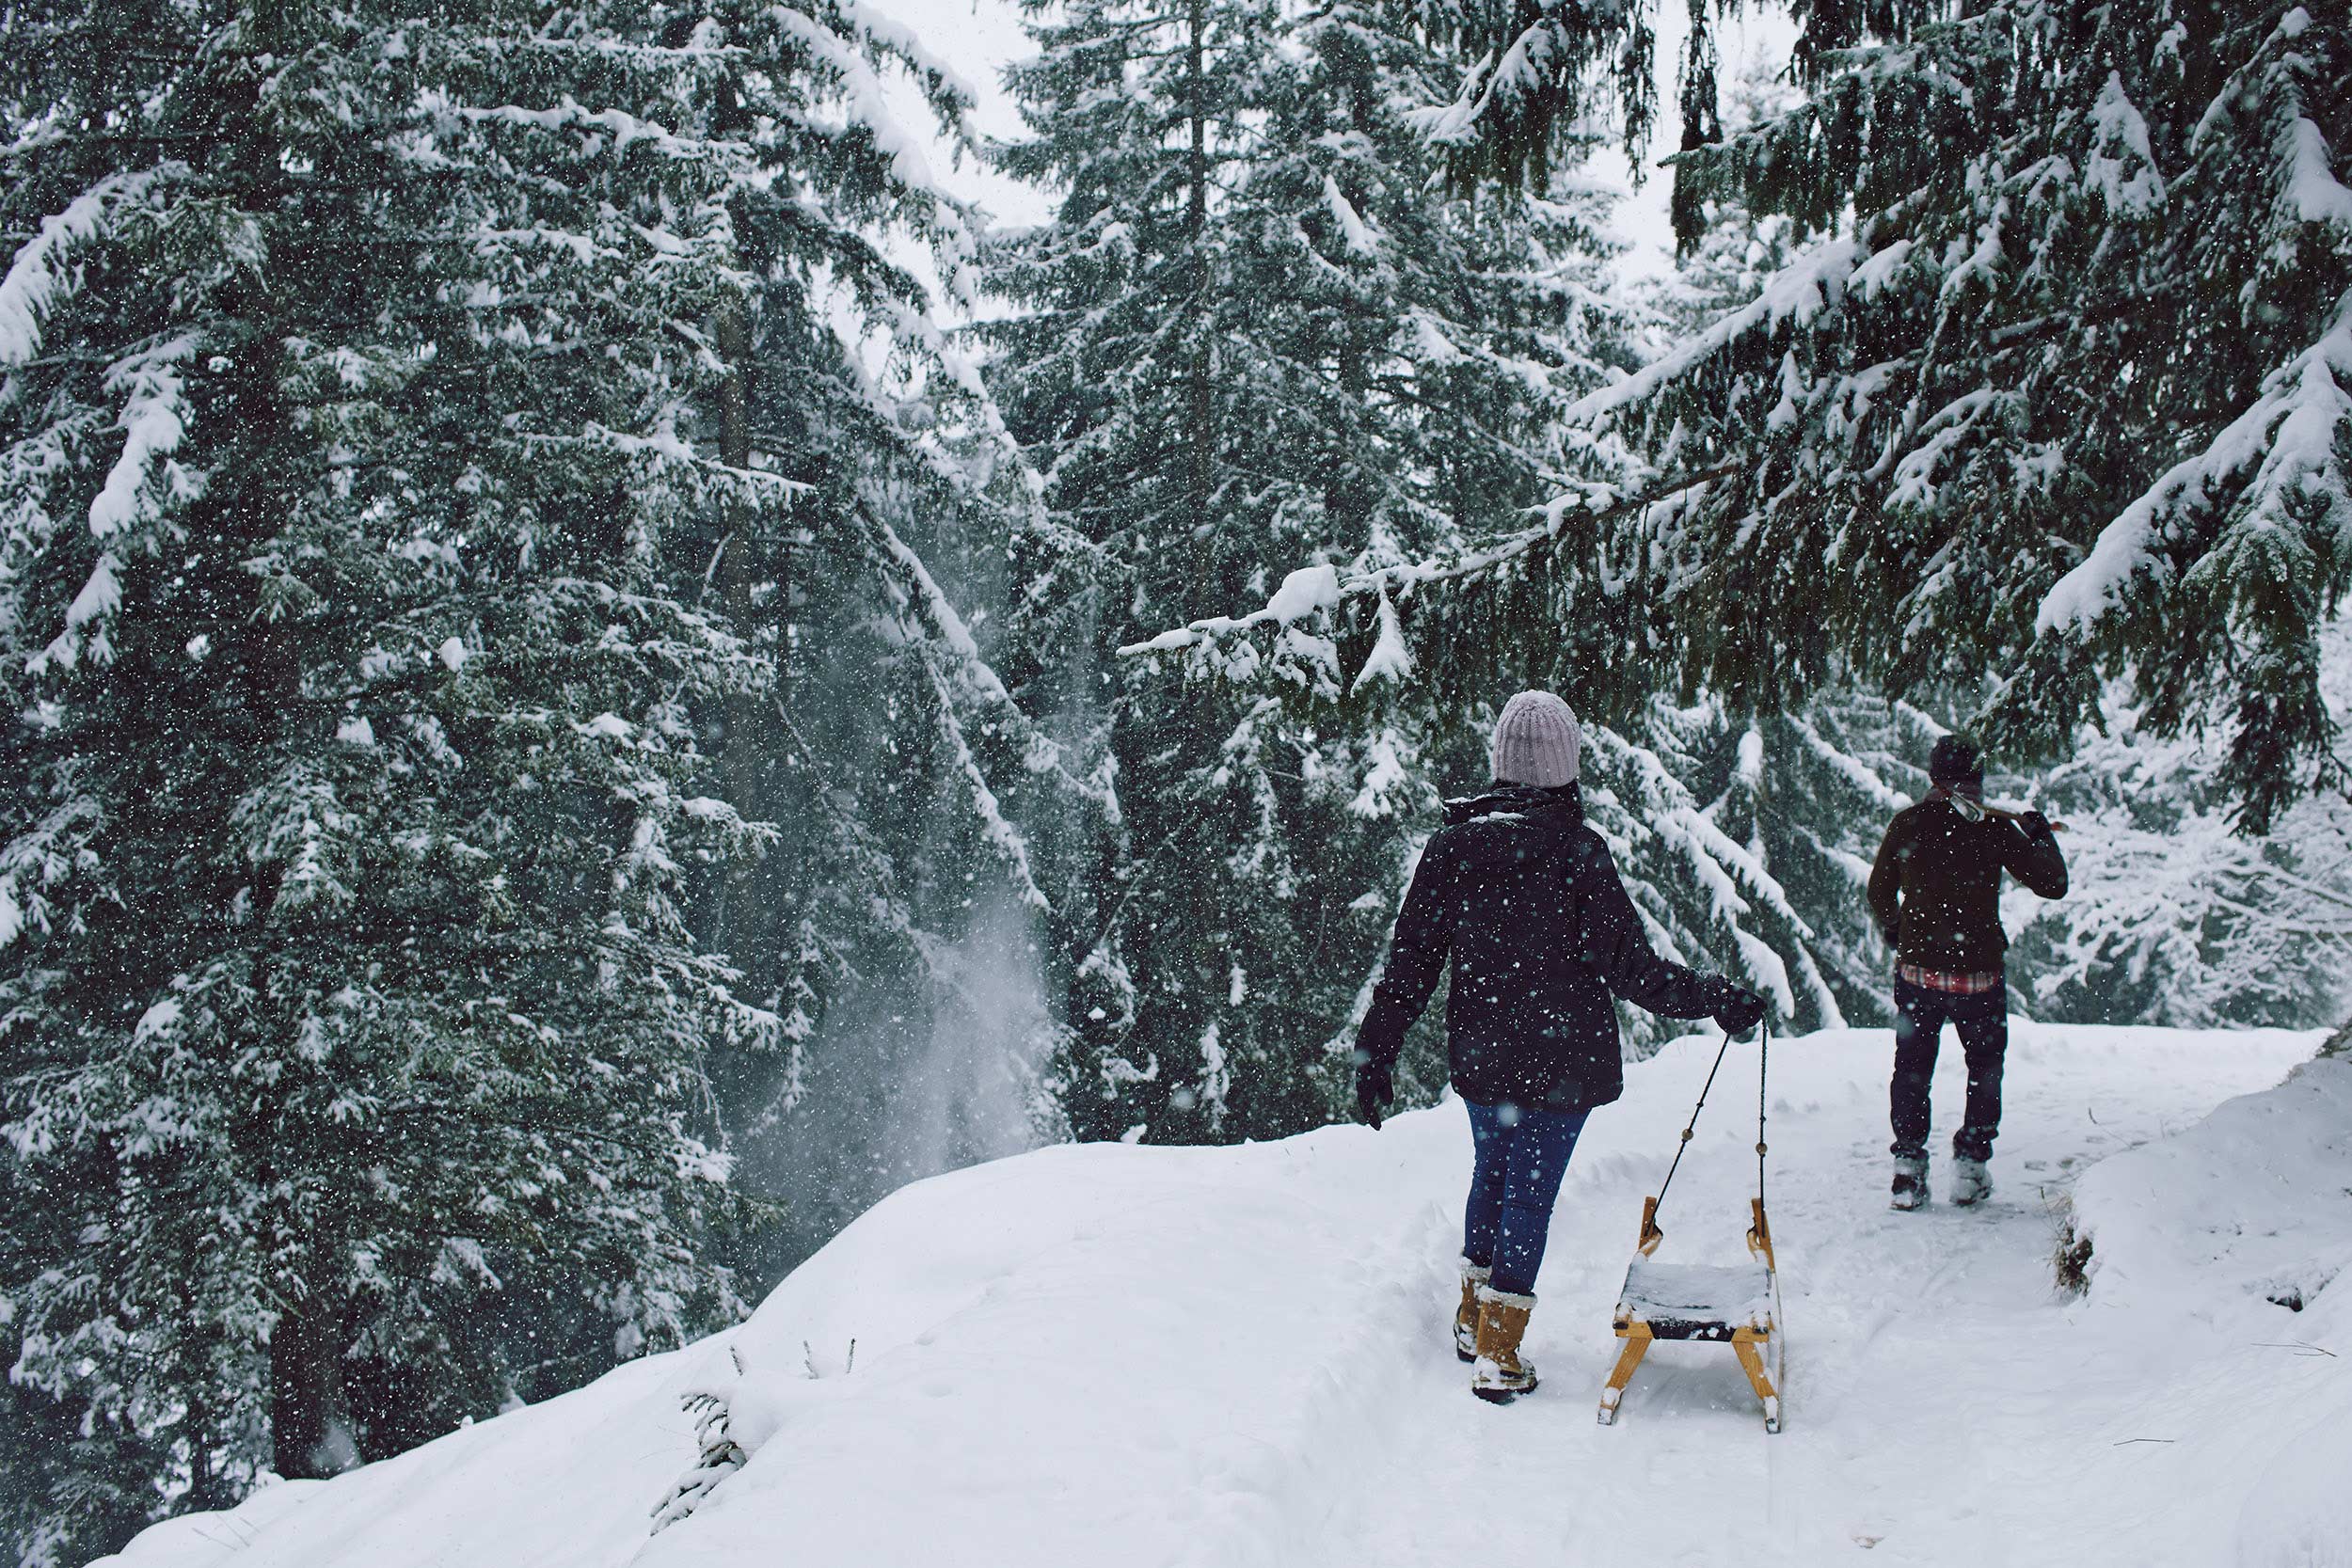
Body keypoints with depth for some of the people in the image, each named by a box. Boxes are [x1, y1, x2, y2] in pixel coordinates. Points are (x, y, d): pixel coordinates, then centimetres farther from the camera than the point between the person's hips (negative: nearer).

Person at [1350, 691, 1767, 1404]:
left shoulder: (1452, 844, -5)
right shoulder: (1578, 852, -17)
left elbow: (1410, 961, -2)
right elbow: (1629, 968, -14)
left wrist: (1377, 1052, 5)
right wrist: (1718, 1000, -3)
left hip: (1478, 1054, 4)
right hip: (1562, 1062, -4)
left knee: (1491, 1174, 23)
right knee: (1531, 1193, 5)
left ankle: (1474, 1318, 35)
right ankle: (1497, 1354, 8)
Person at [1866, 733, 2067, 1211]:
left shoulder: (1907, 824, -4)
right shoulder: (1994, 827, -11)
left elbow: (1879, 893, 7)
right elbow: (2053, 884, -5)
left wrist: (1893, 937, 26)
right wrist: (2040, 833, 12)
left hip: (1916, 969, 2)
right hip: (1978, 973, -1)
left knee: (1912, 1068, 16)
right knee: (1985, 1067, 18)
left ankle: (1908, 1166, 8)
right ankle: (1970, 1164, 12)